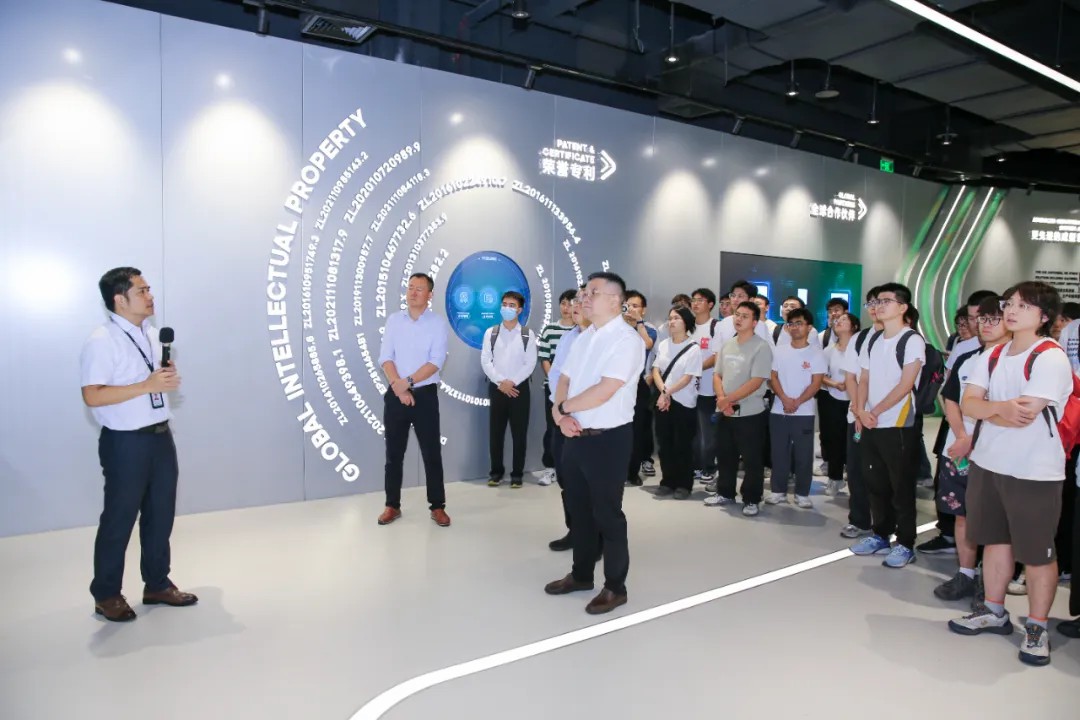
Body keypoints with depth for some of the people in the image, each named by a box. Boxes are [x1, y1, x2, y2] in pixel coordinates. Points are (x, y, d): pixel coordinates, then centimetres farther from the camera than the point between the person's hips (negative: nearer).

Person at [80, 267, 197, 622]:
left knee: (161, 514, 15)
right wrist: (147, 385, -25)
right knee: (119, 518, 6)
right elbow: (92, 396, -23)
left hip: (161, 436, 8)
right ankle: (106, 594, 23)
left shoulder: (152, 335, 10)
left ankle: (157, 585, 30)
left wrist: (168, 378, -1)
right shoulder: (101, 342, -15)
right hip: (125, 443, -8)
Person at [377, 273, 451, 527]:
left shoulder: (438, 323, -2)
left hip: (425, 394, -2)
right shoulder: (394, 320, 6)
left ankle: (438, 507, 11)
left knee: (432, 452, 1)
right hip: (395, 394, 3)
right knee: (394, 453, 8)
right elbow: (385, 358, -1)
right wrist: (399, 387, -13)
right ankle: (392, 505, 19)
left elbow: (436, 362, -11)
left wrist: (408, 382, -17)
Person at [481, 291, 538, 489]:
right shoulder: (491, 333, 5)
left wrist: (512, 382, -13)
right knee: (495, 432, 5)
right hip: (497, 388, 1)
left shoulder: (528, 335, 1)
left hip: (519, 388, -1)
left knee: (519, 433, 2)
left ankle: (517, 473, 12)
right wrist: (501, 382, -12)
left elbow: (530, 364, -4)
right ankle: (496, 471, 18)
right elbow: (485, 361, -1)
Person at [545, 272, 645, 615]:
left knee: (607, 514, 4)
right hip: (576, 437, 8)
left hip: (608, 439, -8)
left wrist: (563, 407, -10)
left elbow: (603, 392, -24)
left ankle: (615, 587, 20)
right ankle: (581, 574, 35)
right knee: (579, 509, 18)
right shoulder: (583, 338, 12)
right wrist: (561, 413, -10)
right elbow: (564, 380, 11)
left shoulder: (627, 340, -15)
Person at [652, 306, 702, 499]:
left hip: (684, 403, -5)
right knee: (665, 443, 9)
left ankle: (684, 484, 14)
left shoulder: (693, 348, -8)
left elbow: (687, 378, -13)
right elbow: (656, 371, 3)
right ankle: (668, 481, 20)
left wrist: (668, 392, -15)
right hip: (663, 401, 5)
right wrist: (663, 392, -13)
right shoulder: (663, 345, 8)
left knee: (683, 445, 2)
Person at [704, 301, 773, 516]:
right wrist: (721, 399, -7)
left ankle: (752, 500, 15)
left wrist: (729, 399, -16)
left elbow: (756, 382, -18)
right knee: (725, 455, 15)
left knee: (752, 460, 3)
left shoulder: (762, 347, -11)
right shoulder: (726, 345, 10)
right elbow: (717, 375, 12)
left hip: (751, 413, -6)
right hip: (724, 412, 6)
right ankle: (725, 493, 29)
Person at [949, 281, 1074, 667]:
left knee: (1036, 551, 4)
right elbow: (968, 403, 0)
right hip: (987, 463, 7)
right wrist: (1001, 407, -19)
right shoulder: (993, 356, 9)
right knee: (995, 538, 17)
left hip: (1034, 472, -7)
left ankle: (1037, 628, 19)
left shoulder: (1051, 358, -13)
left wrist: (987, 409, -6)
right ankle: (994, 611, 31)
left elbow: (1024, 416, -22)